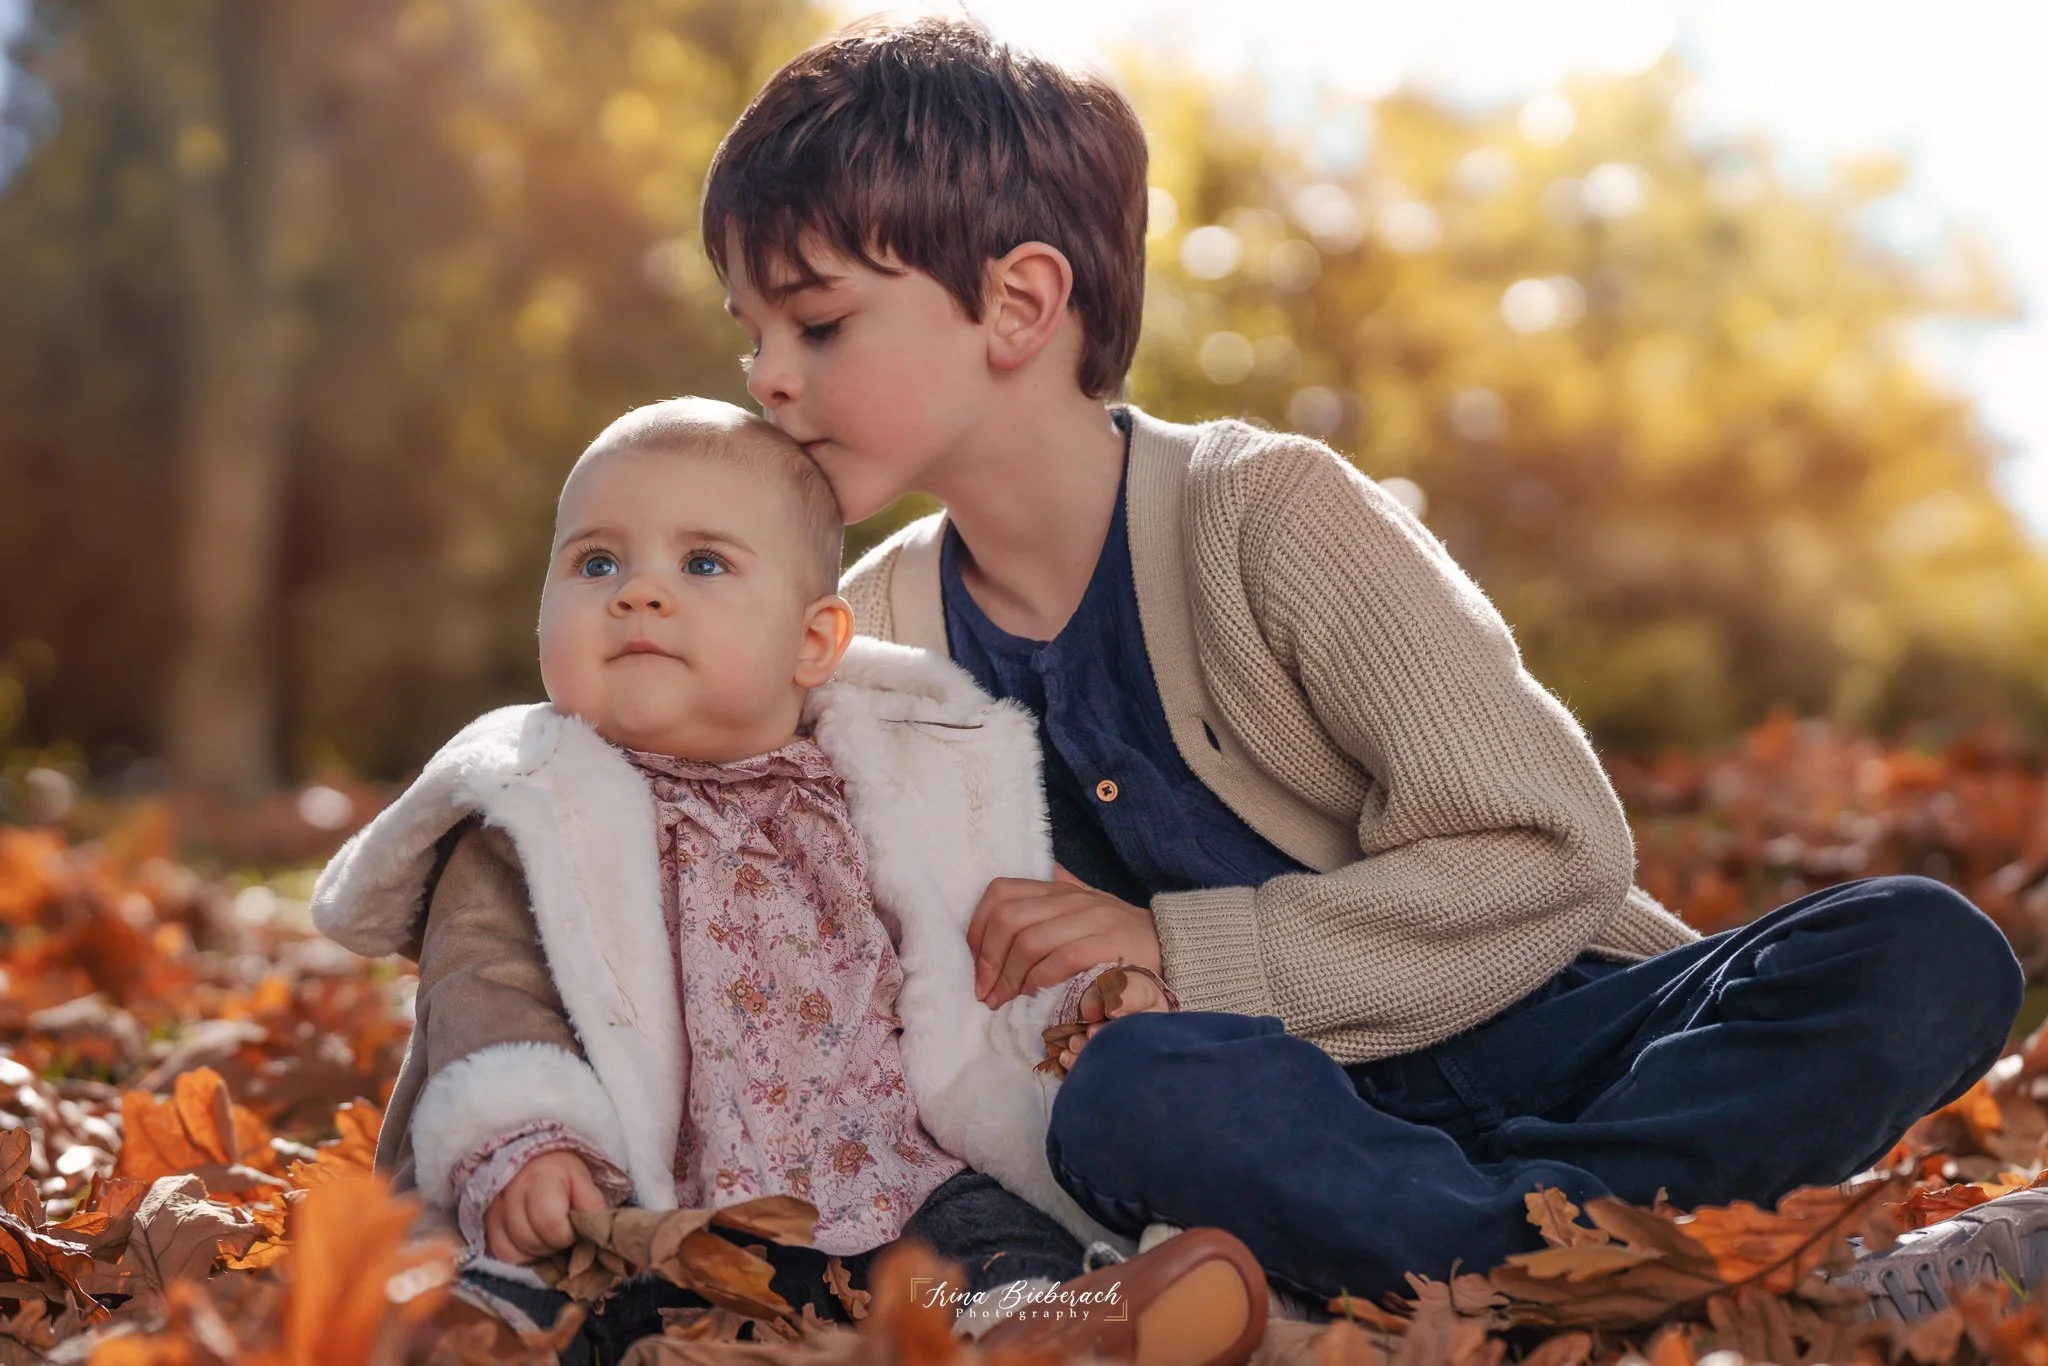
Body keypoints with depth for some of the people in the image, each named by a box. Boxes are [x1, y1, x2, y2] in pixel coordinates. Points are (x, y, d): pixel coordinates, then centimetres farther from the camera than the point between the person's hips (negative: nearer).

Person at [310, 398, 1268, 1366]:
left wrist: (1089, 985, 8)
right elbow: (488, 985, -5)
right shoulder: (535, 819, 7)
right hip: (640, 1217, -2)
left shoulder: (898, 785, 17)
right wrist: (518, 1144, -24)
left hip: (896, 1196, 3)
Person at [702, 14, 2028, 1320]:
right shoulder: (867, 647, 4)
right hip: (1278, 1109, 1)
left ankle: (1493, 1240, -36)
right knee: (1129, 1091, -36)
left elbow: (1552, 850, -14)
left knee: (1927, 953, -25)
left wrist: (1183, 951, -18)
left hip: (1517, 1042, 0)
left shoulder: (1268, 513, -9)